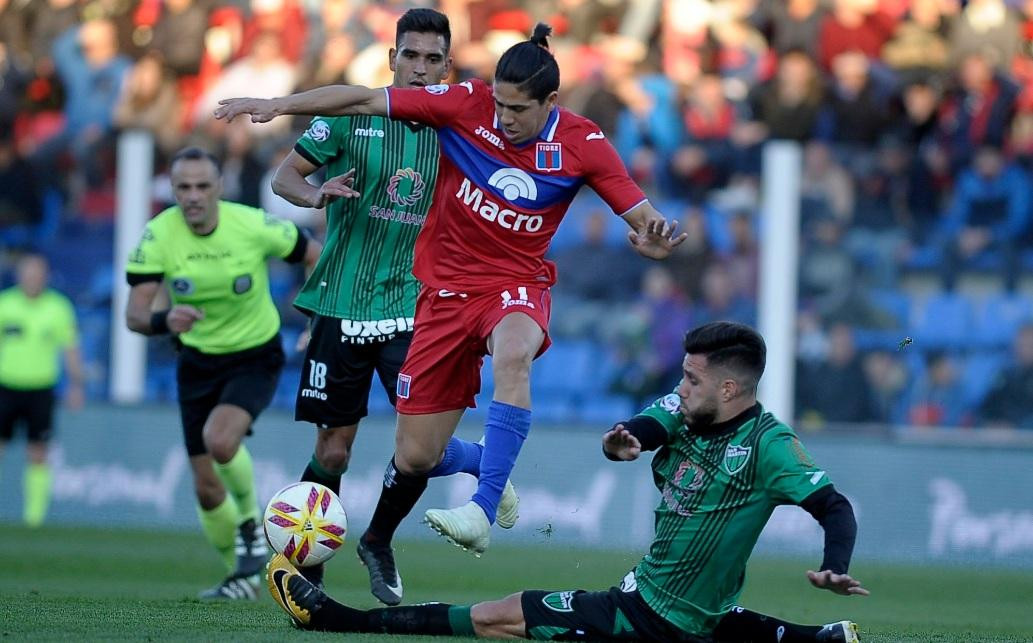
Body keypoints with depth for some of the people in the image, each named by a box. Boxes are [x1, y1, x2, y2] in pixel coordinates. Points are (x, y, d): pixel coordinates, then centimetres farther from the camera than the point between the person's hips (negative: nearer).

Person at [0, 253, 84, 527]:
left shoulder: (59, 307, 0)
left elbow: (71, 349, 5)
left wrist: (76, 385, -1)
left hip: (40, 389, -1)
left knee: (38, 455, -2)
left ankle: (34, 513, 2)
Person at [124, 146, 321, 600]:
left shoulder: (254, 226, -21)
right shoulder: (158, 235, -17)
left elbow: (317, 256, -5)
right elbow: (134, 315, -22)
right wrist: (164, 320, -44)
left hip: (255, 358, -3)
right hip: (198, 362, 3)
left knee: (219, 439, -31)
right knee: (206, 489, 5)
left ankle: (250, 522, -2)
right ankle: (242, 575, 29)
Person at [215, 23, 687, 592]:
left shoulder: (581, 144, -10)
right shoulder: (465, 105, -10)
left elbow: (641, 219, -8)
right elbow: (364, 101, -7)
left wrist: (651, 238, -31)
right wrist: (280, 104, -15)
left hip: (516, 284, -2)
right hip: (447, 288, 2)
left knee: (511, 355, -41)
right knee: (415, 458, 1)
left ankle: (483, 510, -41)